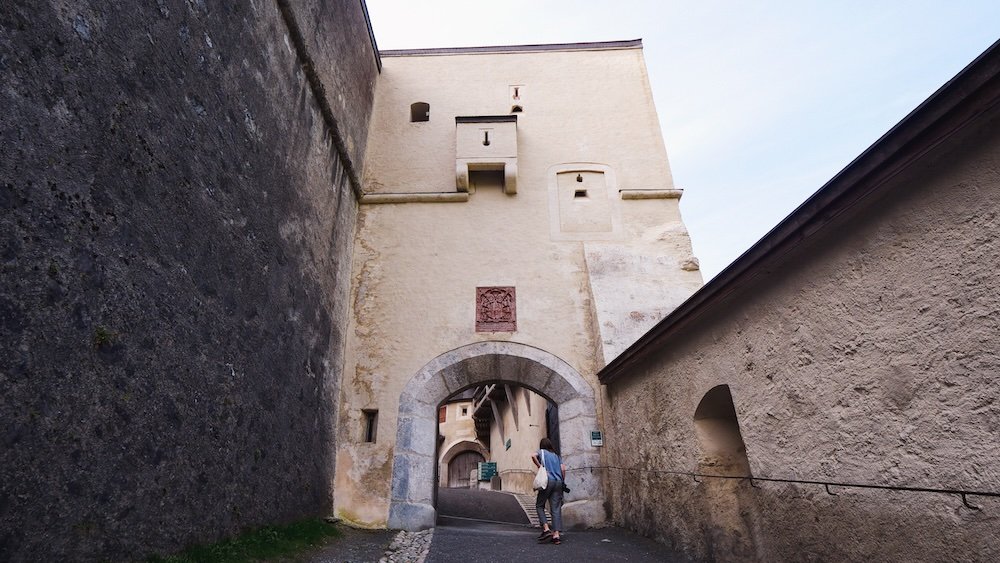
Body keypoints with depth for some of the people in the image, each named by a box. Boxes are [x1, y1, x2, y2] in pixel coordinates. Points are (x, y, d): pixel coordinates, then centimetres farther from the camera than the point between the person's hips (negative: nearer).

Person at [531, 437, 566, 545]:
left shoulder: (542, 452, 11)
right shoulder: (556, 455, 22)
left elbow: (533, 455, -12)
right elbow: (563, 469, 10)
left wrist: (540, 467, -3)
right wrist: (562, 481, 17)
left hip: (548, 480, -4)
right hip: (558, 482, 4)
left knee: (539, 505, 9)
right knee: (556, 509, 3)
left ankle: (546, 529, -5)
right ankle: (556, 535, -3)